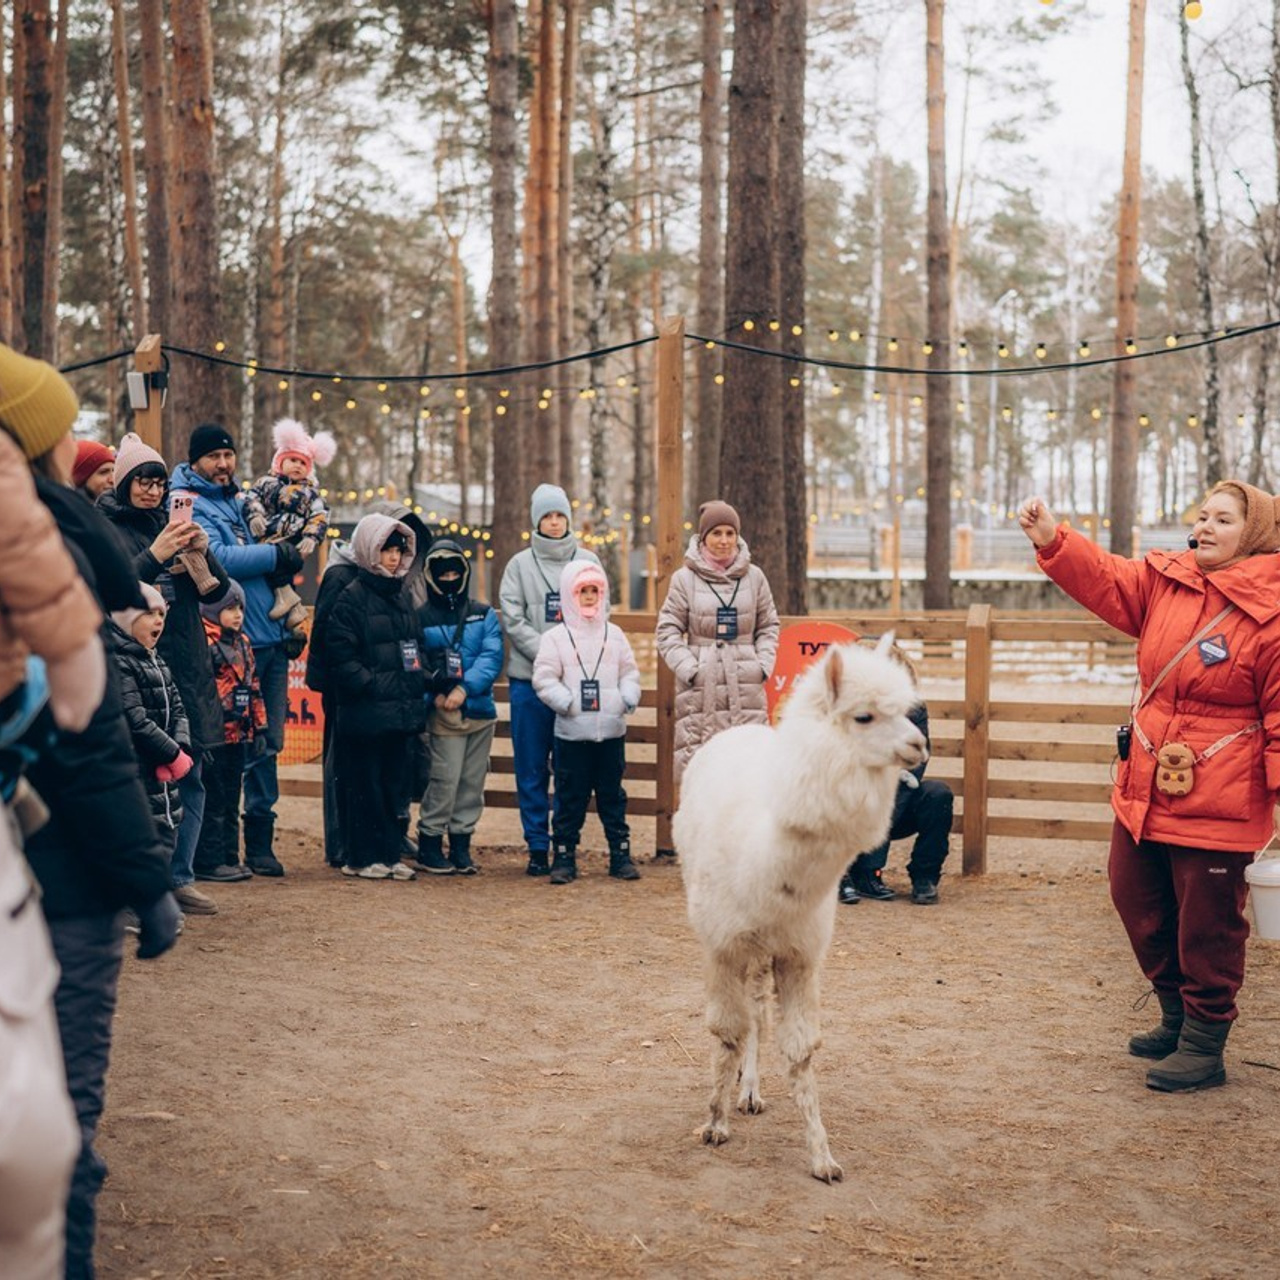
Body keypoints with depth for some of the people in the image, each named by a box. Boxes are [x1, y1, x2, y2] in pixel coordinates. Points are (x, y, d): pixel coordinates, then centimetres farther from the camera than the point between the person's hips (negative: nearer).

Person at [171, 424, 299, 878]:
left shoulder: (238, 502, 19)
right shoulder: (192, 507, -6)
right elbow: (218, 558, -22)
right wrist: (276, 554, -12)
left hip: (270, 639, 8)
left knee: (267, 743, 9)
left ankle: (261, 840, 17)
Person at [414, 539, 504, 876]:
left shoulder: (484, 614, 10)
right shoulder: (421, 617, 5)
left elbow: (492, 657, -2)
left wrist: (465, 688, -15)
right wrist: (436, 693, -14)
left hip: (480, 709, 3)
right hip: (443, 713, -3)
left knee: (472, 781, 6)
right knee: (444, 779, -8)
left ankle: (461, 844, 17)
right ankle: (429, 843, 4)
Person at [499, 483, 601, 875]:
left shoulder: (588, 561, 8)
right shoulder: (519, 564, 6)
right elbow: (513, 620, -1)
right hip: (529, 678, 0)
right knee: (532, 768, 3)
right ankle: (537, 846, 10)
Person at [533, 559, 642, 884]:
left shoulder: (614, 634, 11)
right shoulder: (555, 637, 0)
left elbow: (629, 672, 13)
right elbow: (544, 678, -4)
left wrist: (628, 698, -5)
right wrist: (567, 702, -18)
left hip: (612, 731, 3)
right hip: (571, 733, -3)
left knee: (613, 796, 9)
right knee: (570, 799, 2)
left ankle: (621, 855, 16)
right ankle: (564, 858, 9)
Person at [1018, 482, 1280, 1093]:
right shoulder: (1164, 580, 5)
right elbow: (1105, 579, -4)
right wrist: (1052, 539, -21)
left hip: (1216, 807, -7)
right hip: (1144, 790, 7)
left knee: (1207, 924, 4)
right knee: (1139, 904, 18)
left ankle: (1204, 1045, 20)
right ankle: (1177, 1019, 38)